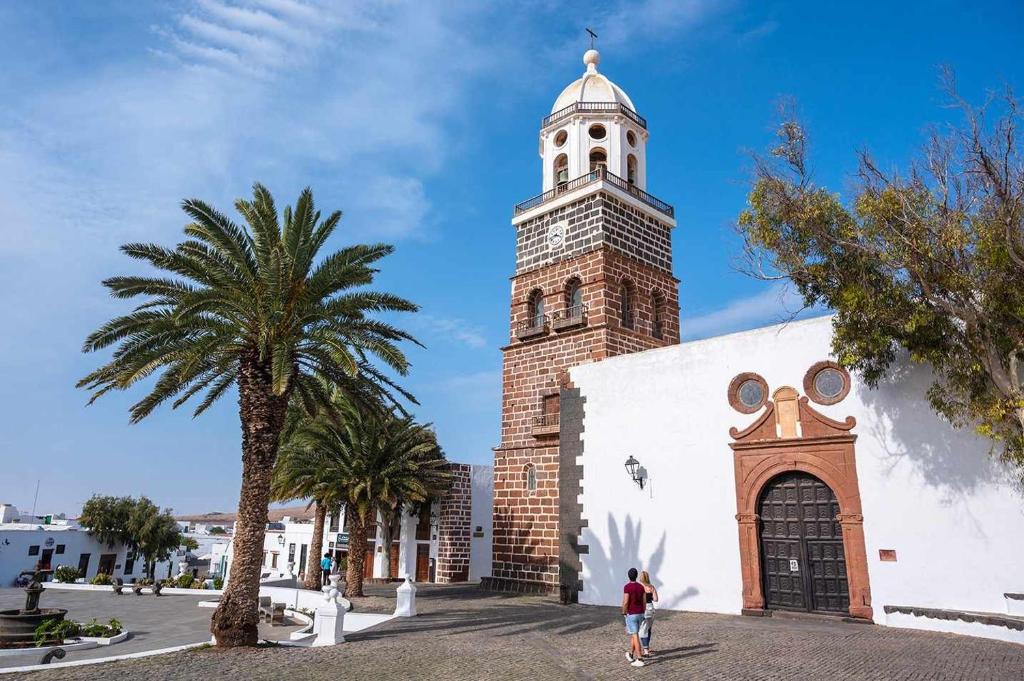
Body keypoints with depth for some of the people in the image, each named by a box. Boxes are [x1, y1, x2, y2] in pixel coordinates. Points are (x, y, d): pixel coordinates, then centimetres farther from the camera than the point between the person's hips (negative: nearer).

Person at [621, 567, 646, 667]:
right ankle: (631, 655, 33)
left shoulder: (627, 587, -16)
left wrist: (623, 613, -3)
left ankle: (640, 659, -8)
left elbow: (625, 602, -19)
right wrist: (642, 615, 15)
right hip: (640, 614, 6)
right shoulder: (641, 587, 3)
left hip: (631, 615, -6)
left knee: (635, 636, -5)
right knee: (633, 634, 21)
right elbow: (644, 602, 6)